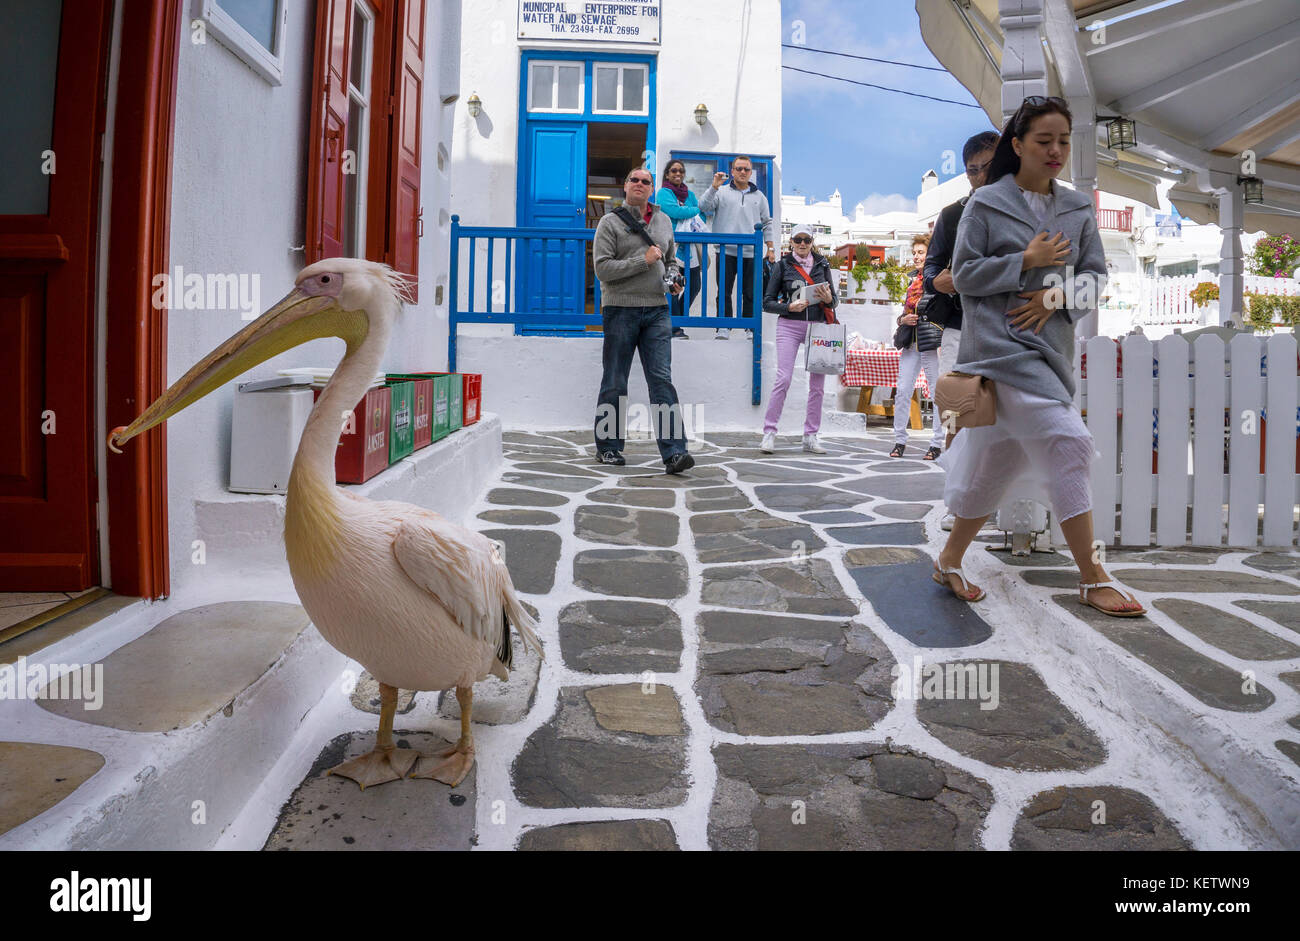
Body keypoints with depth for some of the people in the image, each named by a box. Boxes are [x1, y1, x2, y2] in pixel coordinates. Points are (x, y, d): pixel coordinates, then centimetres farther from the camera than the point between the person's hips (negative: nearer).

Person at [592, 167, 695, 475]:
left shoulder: (663, 221, 15)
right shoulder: (610, 222, 0)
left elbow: (672, 259, 26)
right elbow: (602, 267, -9)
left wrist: (674, 278, 4)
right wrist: (644, 260, -13)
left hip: (656, 311, 3)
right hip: (620, 310, -3)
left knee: (662, 380, -5)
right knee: (615, 384, 4)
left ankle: (674, 452, -10)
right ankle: (608, 447, 17)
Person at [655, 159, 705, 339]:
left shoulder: (689, 194, 20)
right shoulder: (663, 193, 1)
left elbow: (701, 215, 15)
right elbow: (673, 211, -15)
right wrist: (695, 209, -4)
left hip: (689, 246, 6)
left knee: (694, 286, 4)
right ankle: (674, 328, -1)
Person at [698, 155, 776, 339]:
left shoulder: (759, 196, 16)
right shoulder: (721, 192, 9)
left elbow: (767, 223, 19)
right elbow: (704, 206, -5)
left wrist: (771, 247, 11)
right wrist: (714, 186, -15)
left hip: (750, 253, 2)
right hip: (726, 251, -1)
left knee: (750, 294, 3)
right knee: (724, 292, -2)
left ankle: (751, 329, 10)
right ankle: (723, 327, 4)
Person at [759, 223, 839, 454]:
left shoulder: (822, 265, 14)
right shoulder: (782, 266, 6)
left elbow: (835, 300, 16)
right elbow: (768, 302, 4)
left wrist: (829, 299, -7)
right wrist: (789, 307, -13)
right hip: (790, 325, -3)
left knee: (818, 382, -1)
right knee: (784, 378, -14)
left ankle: (810, 436, 6)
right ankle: (769, 433, -8)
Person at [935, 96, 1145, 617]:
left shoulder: (1078, 208, 14)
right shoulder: (986, 203, 0)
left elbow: (1096, 275, 11)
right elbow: (964, 274, -3)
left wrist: (1059, 294, -9)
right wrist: (1027, 261, -12)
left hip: (1052, 346, 6)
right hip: (1002, 345, -6)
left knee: (1001, 459, 9)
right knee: (1067, 443, -16)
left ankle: (950, 560, 24)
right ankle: (1093, 580, -7)